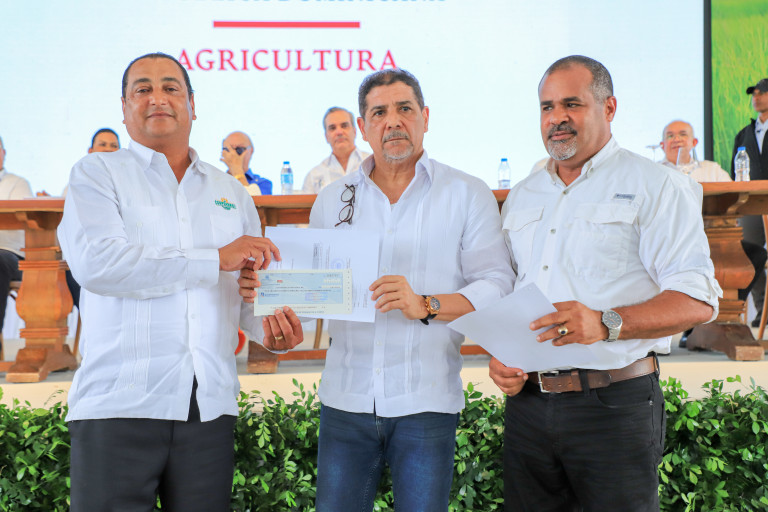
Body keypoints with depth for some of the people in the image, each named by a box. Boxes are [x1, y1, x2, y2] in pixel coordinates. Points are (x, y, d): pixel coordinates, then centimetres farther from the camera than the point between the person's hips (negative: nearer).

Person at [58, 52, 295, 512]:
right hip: (119, 404, -3)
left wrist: (271, 327, -7)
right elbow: (95, 262, -14)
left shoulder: (232, 193, 19)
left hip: (210, 406, 4)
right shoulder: (99, 174, 5)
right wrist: (217, 259, -14)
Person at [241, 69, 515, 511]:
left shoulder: (468, 195, 2)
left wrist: (425, 305, -20)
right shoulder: (332, 200, 13)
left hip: (426, 402, -2)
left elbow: (497, 284, -6)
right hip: (346, 398, 3)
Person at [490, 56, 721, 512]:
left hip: (615, 406, -5)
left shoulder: (656, 187, -2)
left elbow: (698, 301, -11)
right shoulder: (521, 198, 16)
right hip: (528, 403, 5)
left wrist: (606, 323, -25)